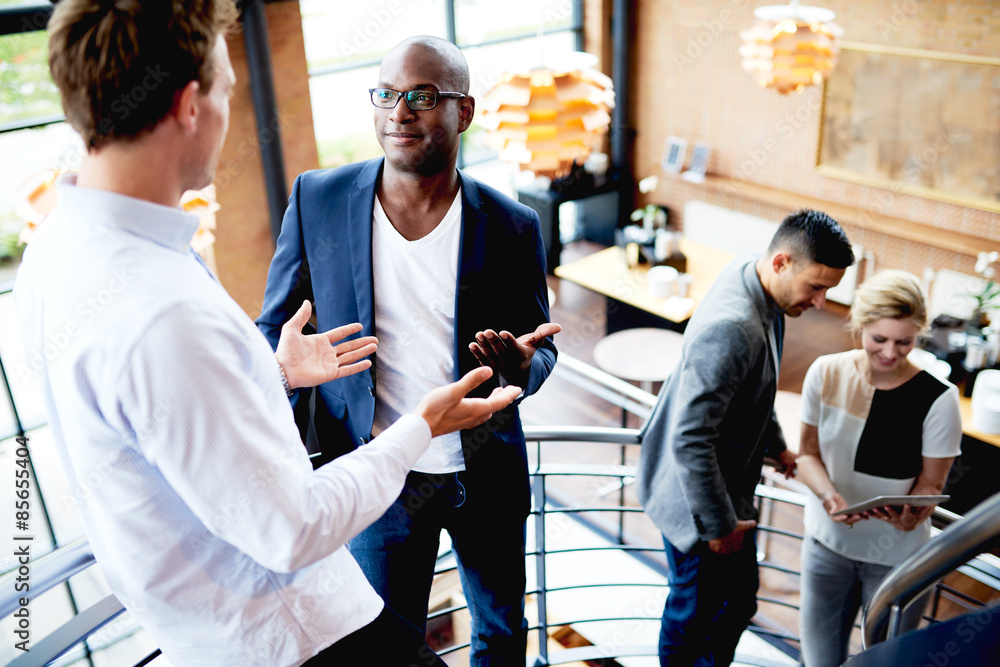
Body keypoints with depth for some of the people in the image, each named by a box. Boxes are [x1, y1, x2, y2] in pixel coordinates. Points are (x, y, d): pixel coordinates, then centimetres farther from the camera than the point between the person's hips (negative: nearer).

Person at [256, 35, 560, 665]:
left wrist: (522, 364, -25)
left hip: (486, 472, 1)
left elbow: (540, 350, 0)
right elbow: (276, 329, -1)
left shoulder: (512, 225, -9)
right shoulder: (317, 201, -9)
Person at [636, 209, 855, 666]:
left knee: (738, 598, 24)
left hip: (728, 484, 9)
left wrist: (775, 444, 22)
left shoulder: (751, 278, -3)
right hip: (697, 496, -9)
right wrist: (720, 524, -22)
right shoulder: (730, 328, -34)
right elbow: (690, 440, -32)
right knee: (695, 611, 13)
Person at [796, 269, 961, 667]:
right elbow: (808, 454, -1)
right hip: (827, 543, 2)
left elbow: (931, 482, -7)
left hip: (897, 556, -2)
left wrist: (912, 514, -28)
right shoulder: (826, 373, -10)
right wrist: (828, 495, -21)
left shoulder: (937, 400, -17)